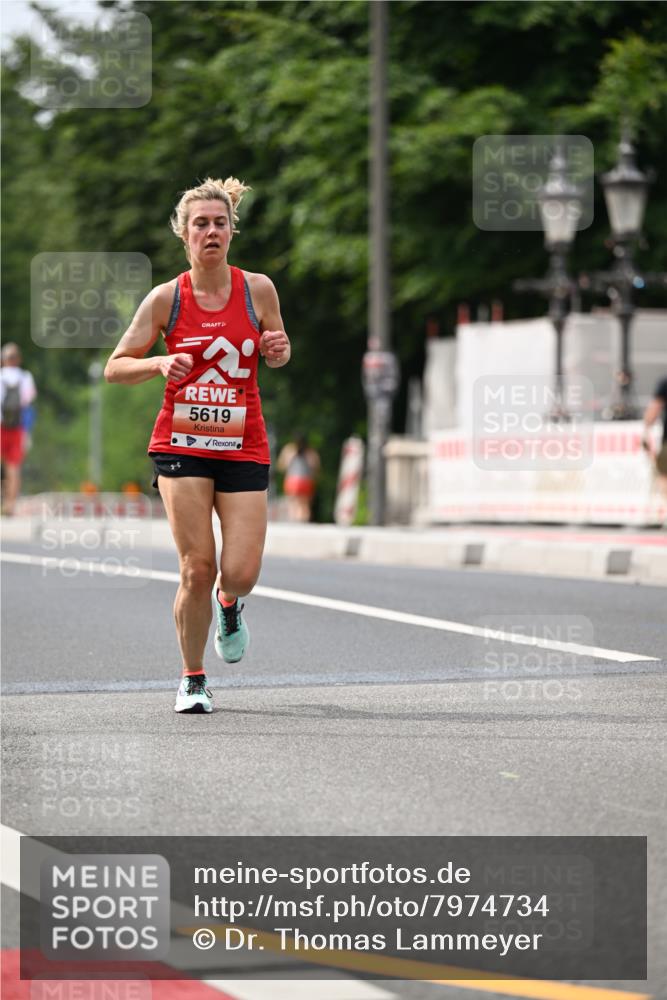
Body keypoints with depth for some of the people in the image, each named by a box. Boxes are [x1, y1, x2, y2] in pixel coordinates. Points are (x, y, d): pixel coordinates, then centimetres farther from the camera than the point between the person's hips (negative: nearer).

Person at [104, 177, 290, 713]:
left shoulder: (258, 289, 0)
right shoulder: (167, 298, -3)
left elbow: (277, 354, 16)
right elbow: (115, 367, 1)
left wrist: (278, 349, -8)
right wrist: (161, 364, -19)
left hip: (243, 448, 1)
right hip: (182, 444, -1)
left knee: (241, 574, -7)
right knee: (198, 567, -9)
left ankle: (229, 605, 32)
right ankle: (193, 679, 11)